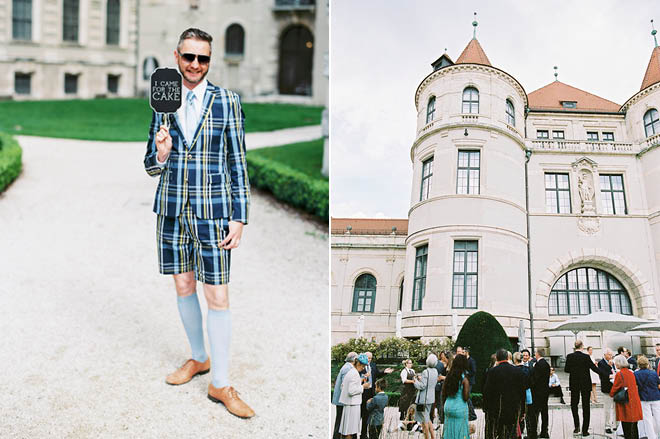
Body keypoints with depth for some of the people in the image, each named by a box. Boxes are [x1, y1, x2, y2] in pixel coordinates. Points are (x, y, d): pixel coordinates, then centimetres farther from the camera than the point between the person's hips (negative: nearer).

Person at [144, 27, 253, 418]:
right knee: (184, 287, 14)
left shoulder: (227, 102, -2)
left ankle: (220, 384, 9)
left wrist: (240, 219, -7)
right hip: (172, 209, 4)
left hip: (213, 211, -4)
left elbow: (238, 164, -2)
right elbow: (151, 167, 10)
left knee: (218, 297, -3)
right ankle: (199, 359, 35)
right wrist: (161, 154, -14)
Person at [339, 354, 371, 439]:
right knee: (349, 431, -2)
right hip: (352, 404, -9)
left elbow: (342, 386, 18)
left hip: (347, 404, 9)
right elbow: (351, 391, -22)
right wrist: (362, 387, -10)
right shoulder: (355, 374, -17)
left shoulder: (349, 372, 12)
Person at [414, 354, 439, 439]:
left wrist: (416, 380, -5)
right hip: (430, 398, 9)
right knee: (427, 418, 22)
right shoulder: (435, 371, 5)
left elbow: (422, 386, -21)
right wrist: (421, 379, 13)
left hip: (424, 399, -9)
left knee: (424, 420, 2)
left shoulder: (425, 372, -21)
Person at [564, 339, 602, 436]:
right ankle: (585, 430, 7)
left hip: (574, 384, 1)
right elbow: (594, 368, -10)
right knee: (586, 406, 6)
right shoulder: (586, 357, -13)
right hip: (585, 384, -1)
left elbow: (566, 369, -2)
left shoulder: (569, 356, -6)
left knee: (574, 404, 17)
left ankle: (576, 425, 4)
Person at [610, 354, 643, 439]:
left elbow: (615, 388, -7)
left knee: (626, 426, -2)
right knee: (633, 425, 13)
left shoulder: (619, 374, -13)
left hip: (626, 404, -7)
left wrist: (611, 394, 14)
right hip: (634, 402, 7)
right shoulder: (631, 373, 8)